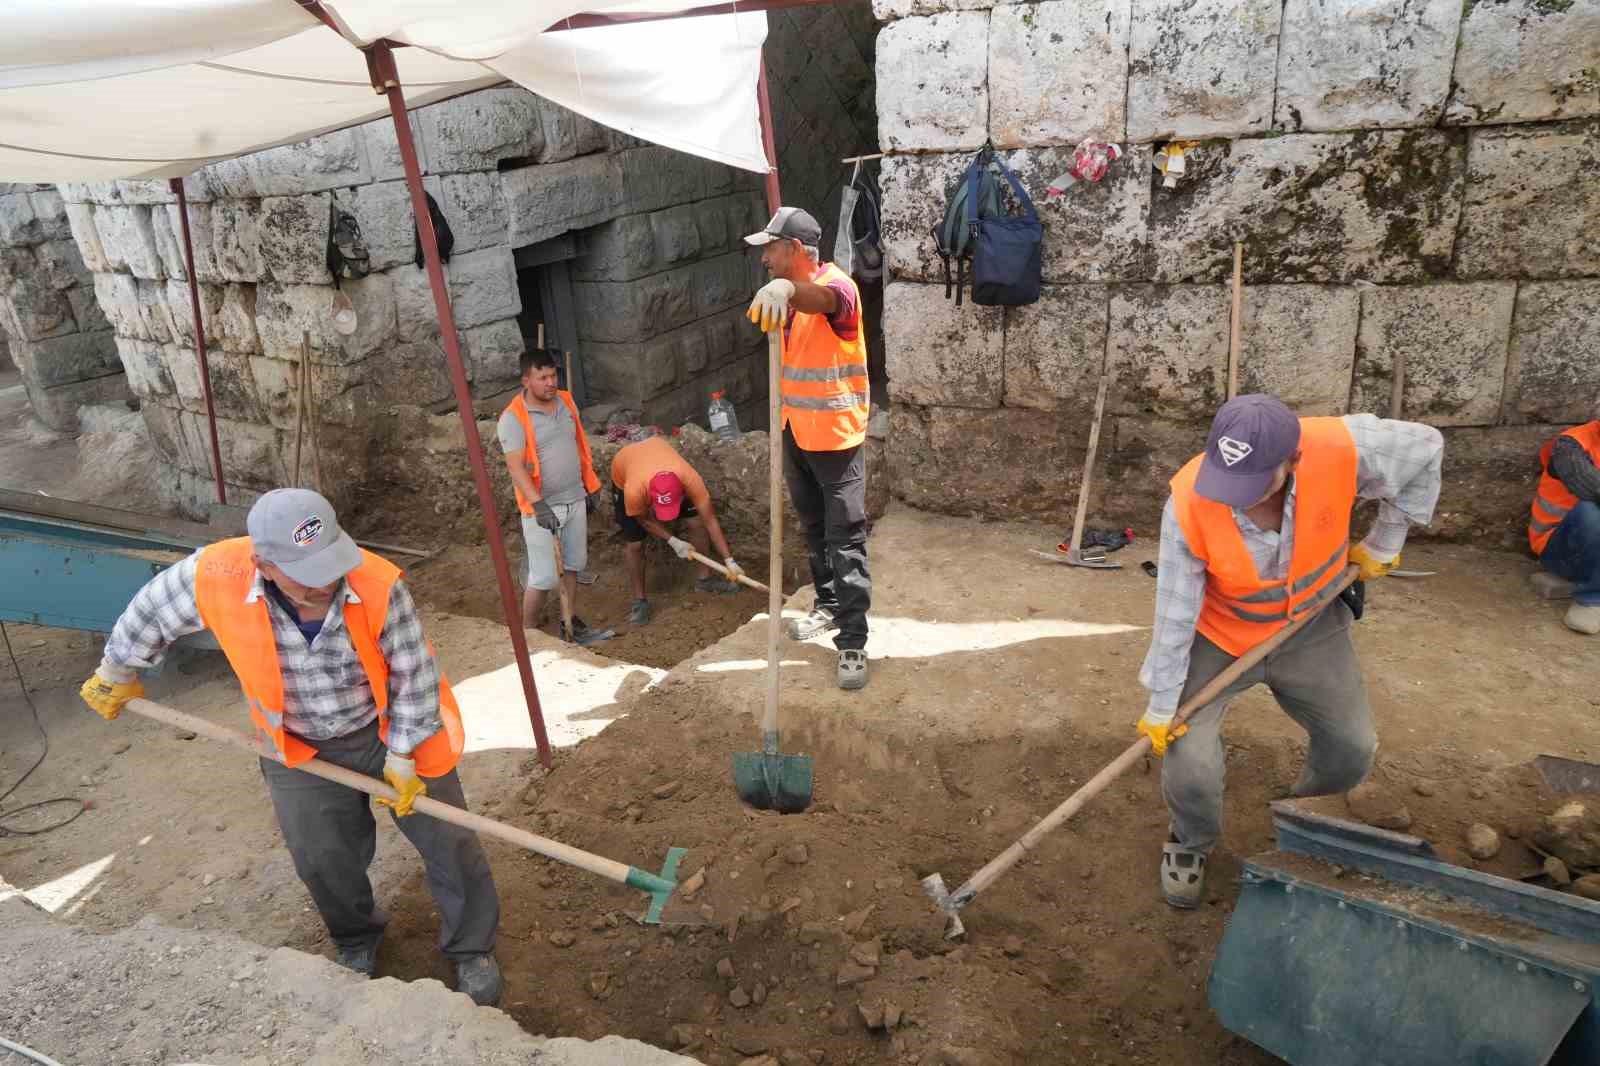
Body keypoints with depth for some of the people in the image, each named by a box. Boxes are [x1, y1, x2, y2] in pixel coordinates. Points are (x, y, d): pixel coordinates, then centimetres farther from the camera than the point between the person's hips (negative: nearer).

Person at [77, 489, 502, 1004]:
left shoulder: (379, 585, -33)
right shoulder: (216, 576, -28)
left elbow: (415, 677, -19)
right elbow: (150, 614, -4)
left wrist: (402, 756, -12)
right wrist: (115, 675, 13)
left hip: (389, 731, -2)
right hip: (301, 749, 2)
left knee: (448, 842, 6)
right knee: (323, 859, 16)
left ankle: (471, 950, 32)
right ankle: (356, 943, 48)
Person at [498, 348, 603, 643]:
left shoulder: (566, 402, 3)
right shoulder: (513, 417, -17)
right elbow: (515, 466, -23)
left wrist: (588, 488, 15)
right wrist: (538, 504, -34)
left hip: (575, 500, 6)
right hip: (542, 508, -6)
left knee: (572, 566, 17)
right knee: (543, 577, -2)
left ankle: (571, 622, 33)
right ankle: (528, 633, 15)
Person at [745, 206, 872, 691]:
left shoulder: (837, 285, -18)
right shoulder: (792, 297, 9)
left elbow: (824, 299, -44)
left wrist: (785, 288, -64)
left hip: (837, 435, -8)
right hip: (796, 432, 8)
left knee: (845, 540, -5)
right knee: (814, 530, 19)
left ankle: (852, 643, 0)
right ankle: (828, 606, 36)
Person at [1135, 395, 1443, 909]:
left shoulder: (1343, 449, -32)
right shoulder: (1189, 504, -35)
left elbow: (1426, 449, -9)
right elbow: (1174, 615, -23)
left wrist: (1382, 544, -4)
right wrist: (1161, 708, -14)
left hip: (1310, 626, 3)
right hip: (1217, 634, -2)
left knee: (1353, 749, 10)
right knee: (1189, 759, -13)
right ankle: (1190, 841, 21)